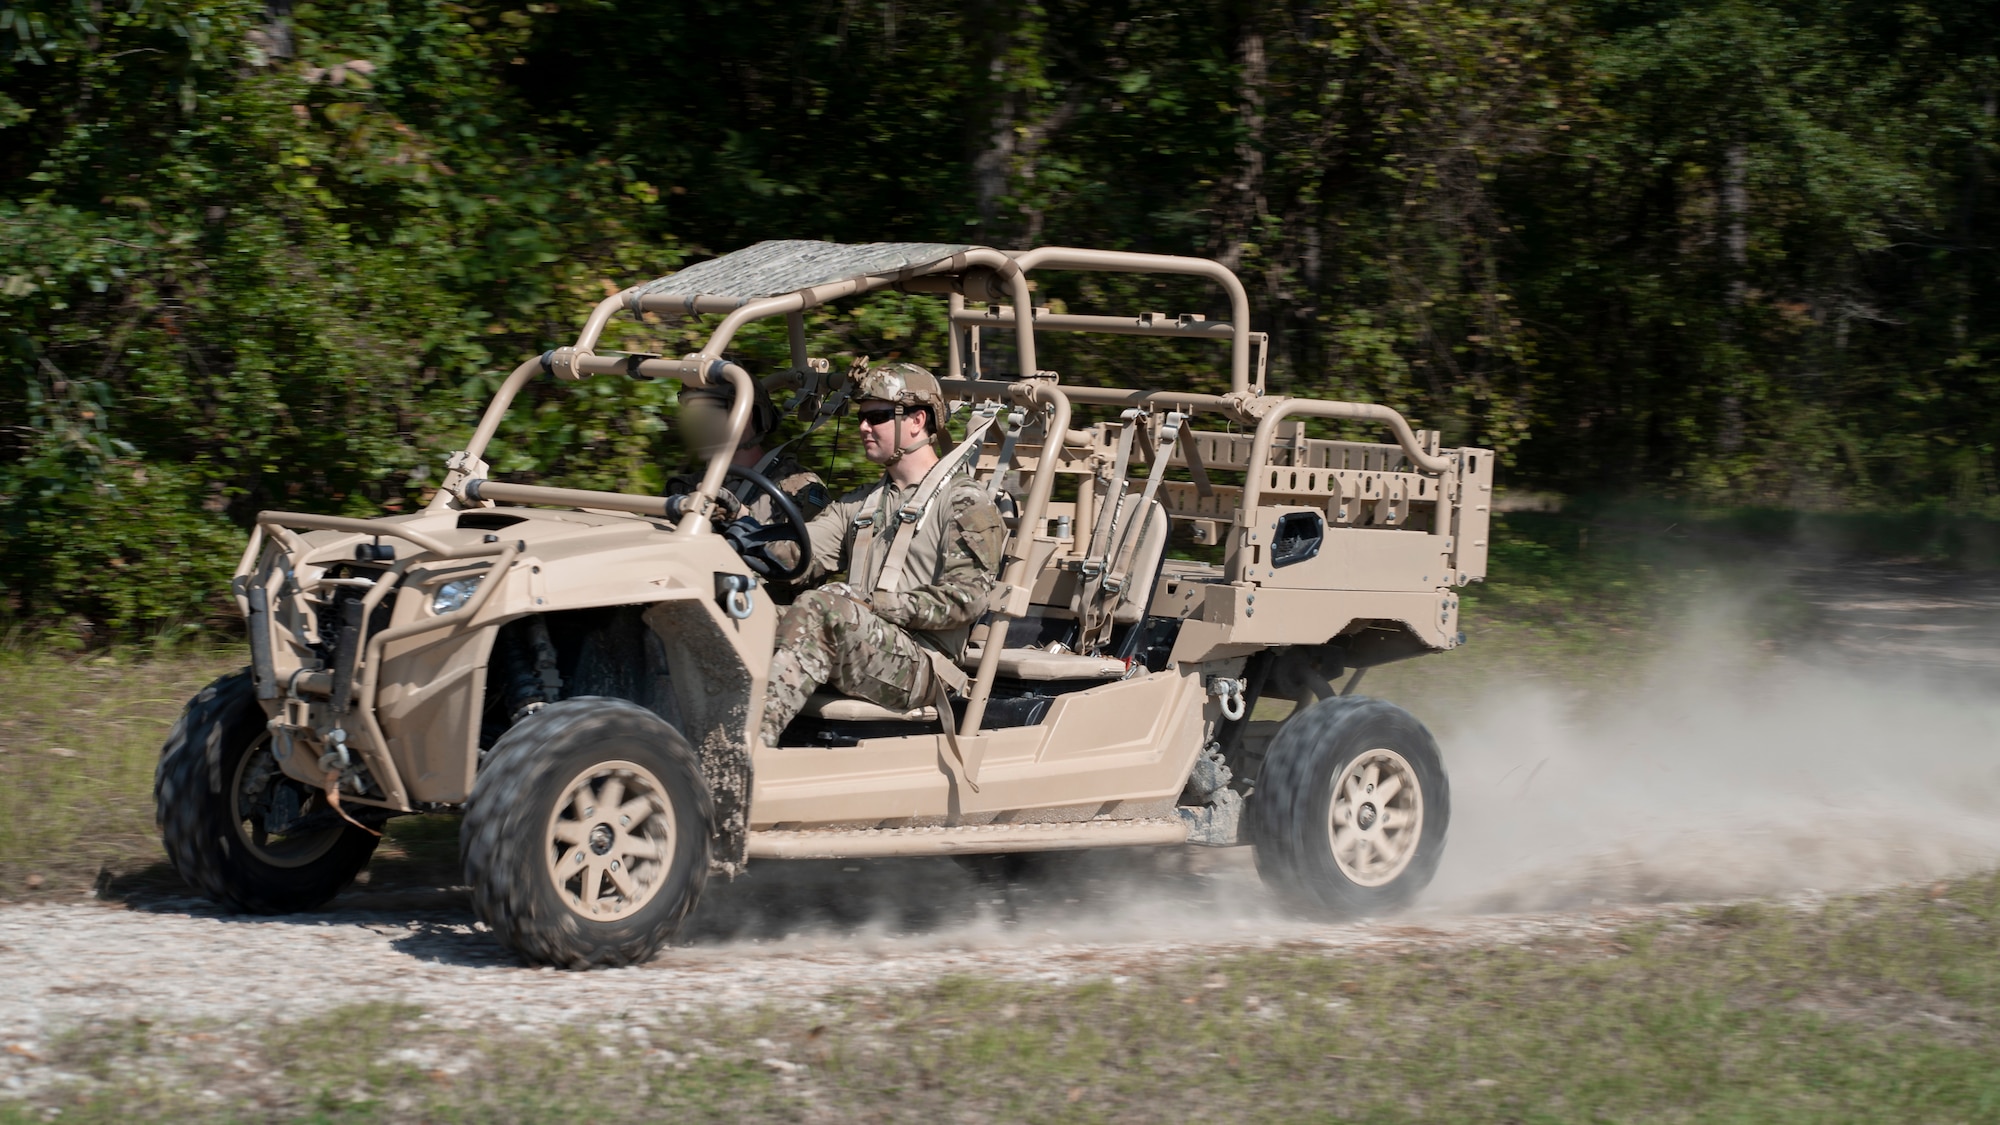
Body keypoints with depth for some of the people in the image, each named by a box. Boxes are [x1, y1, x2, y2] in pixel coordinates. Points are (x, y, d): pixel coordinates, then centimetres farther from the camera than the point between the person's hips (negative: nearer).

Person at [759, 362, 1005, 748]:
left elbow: (964, 599, -9)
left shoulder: (965, 502, 5)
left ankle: (746, 744, -48)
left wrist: (871, 604, -14)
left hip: (920, 666, -6)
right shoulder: (859, 505, 27)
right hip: (854, 661, 6)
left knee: (822, 606, -33)